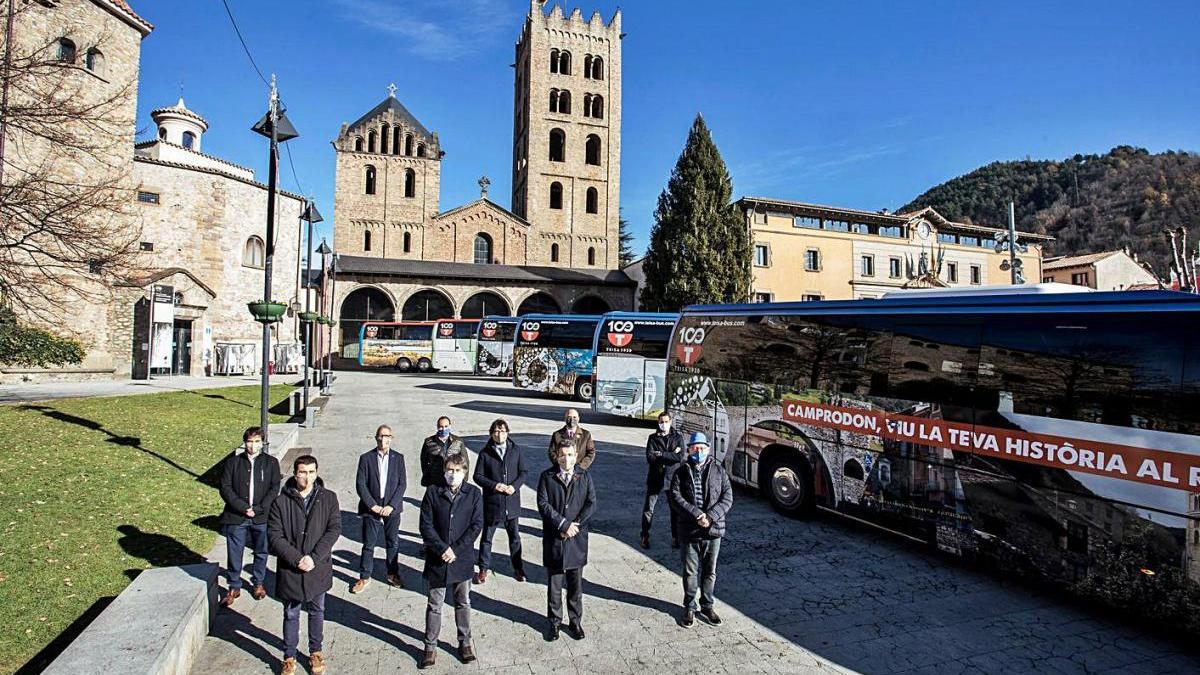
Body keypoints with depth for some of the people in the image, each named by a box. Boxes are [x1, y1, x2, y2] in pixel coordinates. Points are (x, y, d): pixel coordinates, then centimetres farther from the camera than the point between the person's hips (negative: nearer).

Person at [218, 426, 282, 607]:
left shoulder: (271, 462, 0)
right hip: (236, 517, 0)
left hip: (262, 517, 0)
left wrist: (258, 509, -14)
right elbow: (225, 488, -4)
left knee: (261, 552, 13)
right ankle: (234, 588, 25)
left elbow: (274, 488, -3)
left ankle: (258, 583, 32)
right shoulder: (233, 462, 0)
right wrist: (243, 508, -14)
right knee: (234, 554, 7)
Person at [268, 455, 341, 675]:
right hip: (290, 570, -1)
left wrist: (314, 557, -18)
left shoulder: (329, 498, -6)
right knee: (291, 615, 15)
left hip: (319, 568, 1)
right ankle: (289, 657, 33)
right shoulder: (281, 502, -8)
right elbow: (274, 535, -10)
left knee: (317, 612, 17)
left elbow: (334, 529, -10)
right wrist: (296, 559, -18)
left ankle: (316, 652, 35)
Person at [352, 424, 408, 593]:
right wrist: (373, 505, -13)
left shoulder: (398, 458, 0)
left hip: (392, 508, 1)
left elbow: (402, 484, -2)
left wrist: (391, 505, -12)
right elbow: (360, 484, -5)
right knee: (368, 544, 5)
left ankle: (393, 574, 27)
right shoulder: (366, 458, -3)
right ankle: (364, 577, 21)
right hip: (371, 508, -1)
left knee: (393, 543, 11)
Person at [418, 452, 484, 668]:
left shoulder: (474, 494, -5)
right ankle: (430, 646, 26)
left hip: (462, 558, 1)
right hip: (437, 559, 0)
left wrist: (456, 550, -14)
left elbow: (476, 525, -8)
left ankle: (465, 642, 31)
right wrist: (442, 548, -16)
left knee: (463, 603, 15)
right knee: (434, 604, 11)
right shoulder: (433, 492, -6)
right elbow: (426, 525, -8)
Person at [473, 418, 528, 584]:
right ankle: (483, 569, 25)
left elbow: (524, 472, 3)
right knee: (487, 537, 10)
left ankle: (518, 568, 27)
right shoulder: (485, 453, -4)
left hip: (512, 501, 1)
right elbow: (478, 476, -3)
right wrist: (494, 485, -16)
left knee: (515, 537, 13)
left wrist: (514, 486, -13)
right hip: (492, 501, -1)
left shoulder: (516, 449, 0)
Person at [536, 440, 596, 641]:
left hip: (577, 539, 1)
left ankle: (576, 621, 27)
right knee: (554, 584, 9)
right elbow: (543, 504, -10)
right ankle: (554, 622, 25)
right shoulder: (547, 477, -2)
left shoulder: (585, 477, 2)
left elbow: (591, 504, -3)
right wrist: (563, 524, -16)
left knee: (575, 584, 12)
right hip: (553, 538, -1)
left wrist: (574, 525, -13)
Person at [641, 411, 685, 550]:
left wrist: (661, 454, -15)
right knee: (648, 509, 2)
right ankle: (645, 536, 16)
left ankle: (675, 537, 22)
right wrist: (671, 455, -14)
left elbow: (680, 457, -12)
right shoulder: (652, 438, 4)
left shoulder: (678, 437, 3)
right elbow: (650, 458, -10)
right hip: (655, 478, 0)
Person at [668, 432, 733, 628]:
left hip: (714, 530, 1)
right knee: (690, 571, 10)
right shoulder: (681, 473, -1)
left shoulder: (718, 470, 1)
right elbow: (676, 498, -11)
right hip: (690, 531, -1)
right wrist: (697, 514, -21)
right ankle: (689, 608, 26)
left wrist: (710, 516, -16)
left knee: (710, 571, 14)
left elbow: (727, 498, -4)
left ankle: (707, 606, 32)